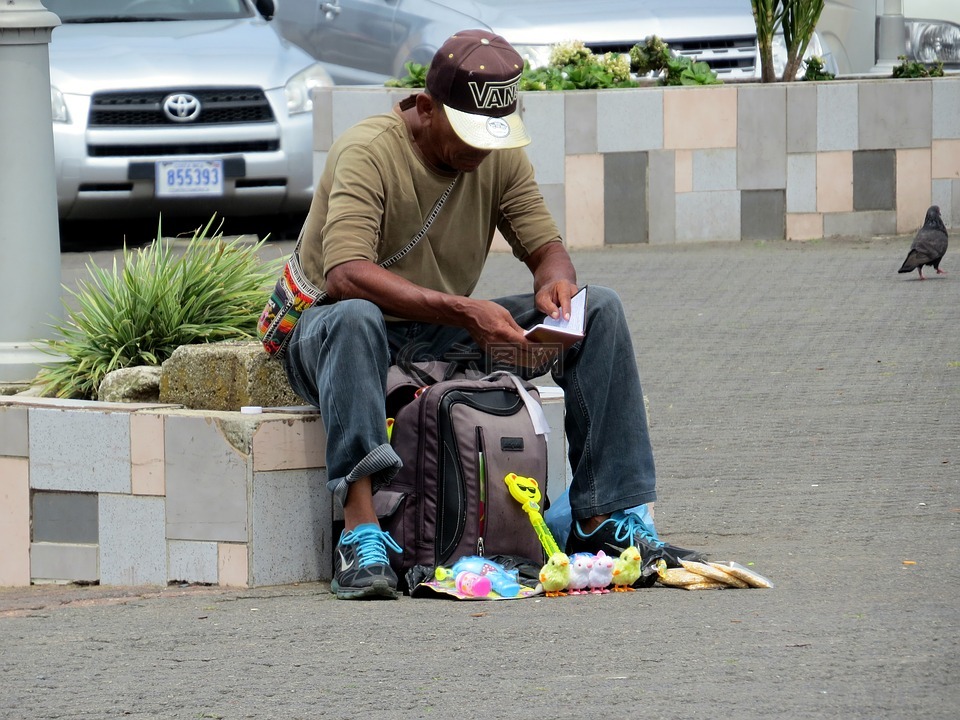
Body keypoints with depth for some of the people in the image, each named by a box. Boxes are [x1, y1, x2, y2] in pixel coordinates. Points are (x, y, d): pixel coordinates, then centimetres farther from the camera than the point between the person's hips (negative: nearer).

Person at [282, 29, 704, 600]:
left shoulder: (503, 156, 0)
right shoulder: (369, 152, -21)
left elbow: (547, 246, 3)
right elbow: (345, 274, -33)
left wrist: (556, 280, -24)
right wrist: (462, 311, -41)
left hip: (446, 339, 6)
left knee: (600, 310, -8)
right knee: (355, 319, -43)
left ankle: (602, 521, -13)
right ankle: (362, 535, -50)